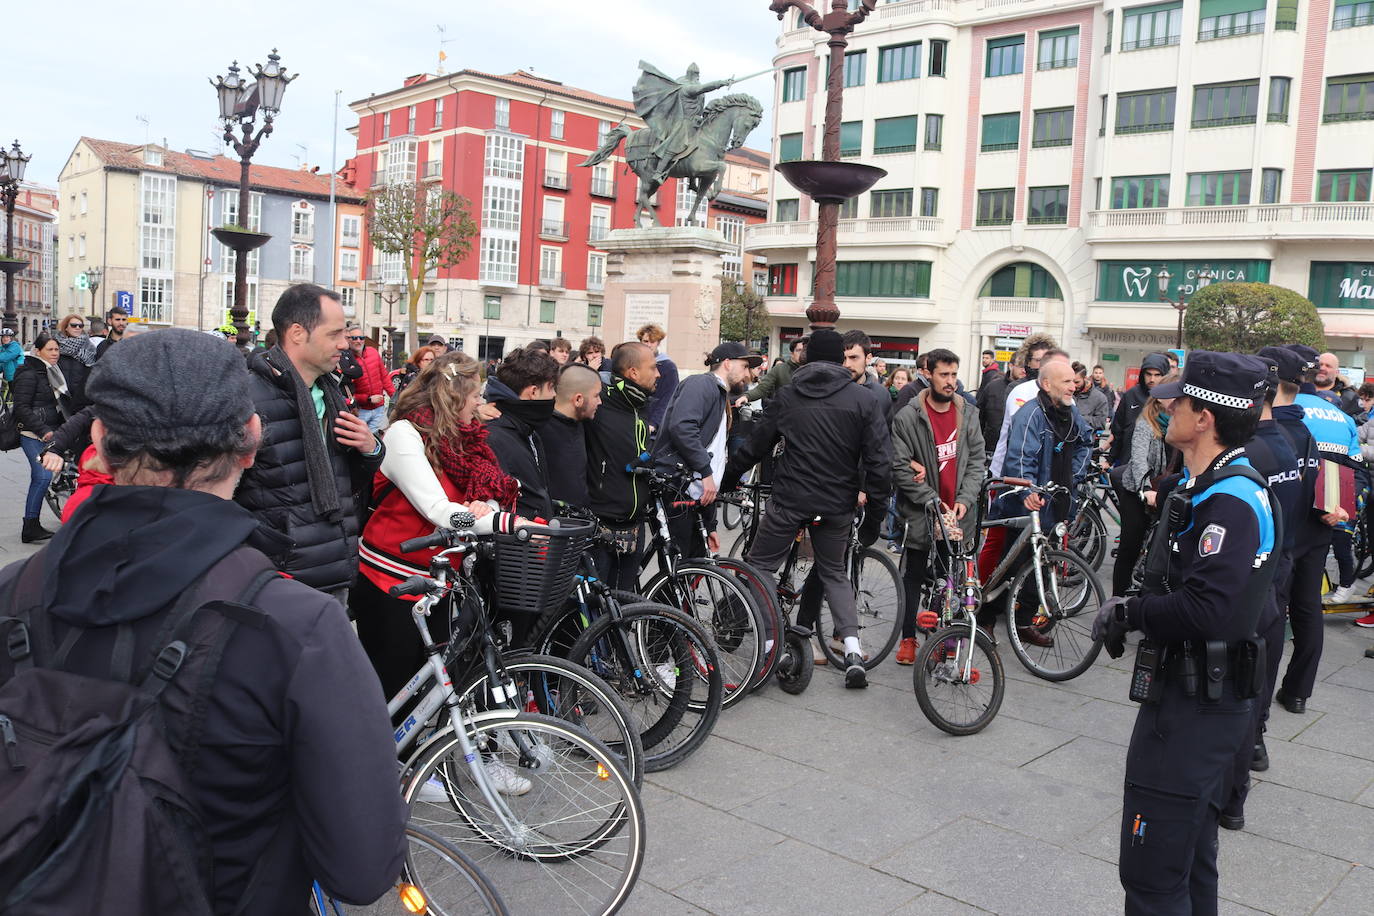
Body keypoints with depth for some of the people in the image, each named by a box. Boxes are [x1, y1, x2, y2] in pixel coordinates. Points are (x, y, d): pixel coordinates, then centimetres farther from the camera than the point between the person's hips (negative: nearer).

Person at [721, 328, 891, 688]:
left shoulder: (788, 396, 2)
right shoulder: (863, 400, 0)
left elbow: (755, 445, 9)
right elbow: (880, 459, -5)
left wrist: (728, 478, 24)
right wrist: (875, 512, 3)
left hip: (790, 499, -2)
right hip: (838, 505, 2)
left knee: (760, 566, 12)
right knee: (834, 573, 19)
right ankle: (853, 651, 7)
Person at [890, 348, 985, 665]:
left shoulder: (969, 414, 5)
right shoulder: (907, 417, -9)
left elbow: (977, 460, 6)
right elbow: (900, 468, -11)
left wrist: (964, 499, -6)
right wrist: (933, 501, -14)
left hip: (959, 512, 3)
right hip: (920, 513, -3)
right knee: (915, 576, 6)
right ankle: (908, 638, 19)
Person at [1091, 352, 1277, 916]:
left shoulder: (1230, 501, -21)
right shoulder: (1213, 488, 12)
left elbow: (1206, 610, -32)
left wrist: (1127, 612, -18)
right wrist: (1133, 613, 1)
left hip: (1194, 705, -11)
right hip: (1201, 699, 11)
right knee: (1191, 859, 23)